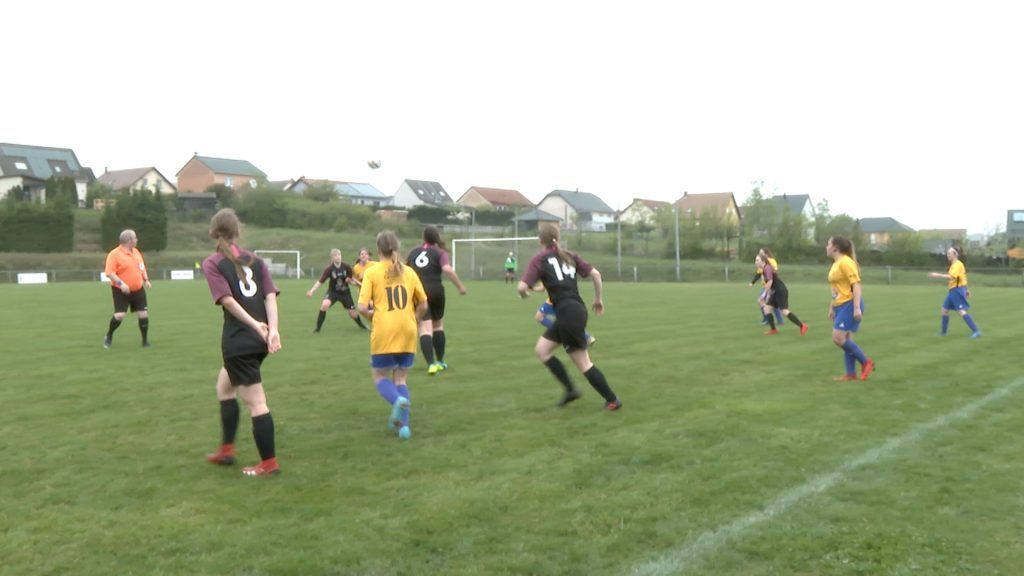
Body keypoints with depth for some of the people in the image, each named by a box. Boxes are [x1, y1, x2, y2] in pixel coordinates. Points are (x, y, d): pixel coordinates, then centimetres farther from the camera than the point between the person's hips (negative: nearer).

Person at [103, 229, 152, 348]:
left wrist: (146, 280, 9)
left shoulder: (136, 252, 10)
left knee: (144, 314, 0)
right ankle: (109, 337, 13)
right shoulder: (114, 254, -13)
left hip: (138, 290, 6)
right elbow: (109, 272, -18)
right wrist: (120, 283, -28)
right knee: (119, 316, -13)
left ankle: (145, 341, 13)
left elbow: (142, 267, 22)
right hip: (121, 291, -6)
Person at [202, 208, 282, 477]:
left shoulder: (212, 264, -2)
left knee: (256, 402, -2)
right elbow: (270, 295, -1)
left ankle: (269, 463, 5)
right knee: (224, 386, 25)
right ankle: (227, 450, 31)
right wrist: (273, 329, -9)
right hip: (260, 340, 7)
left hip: (238, 341, -7)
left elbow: (228, 300, -16)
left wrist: (255, 325, -18)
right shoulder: (254, 259, 12)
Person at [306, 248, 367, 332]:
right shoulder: (329, 269, -20)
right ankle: (318, 327, -16)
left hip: (345, 292, 2)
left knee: (352, 313, 4)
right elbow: (320, 281, -23)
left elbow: (352, 279, 0)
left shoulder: (346, 267, -15)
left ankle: (361, 324, 38)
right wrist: (311, 291, -35)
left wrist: (350, 280, -24)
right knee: (325, 304, -31)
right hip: (333, 291, -2)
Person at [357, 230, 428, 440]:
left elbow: (362, 307, -11)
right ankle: (403, 424, 1)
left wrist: (371, 316, 10)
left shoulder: (372, 273, -3)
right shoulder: (409, 272, 6)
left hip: (383, 334, -3)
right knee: (401, 379, 14)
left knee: (381, 377, 12)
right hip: (407, 335, 3)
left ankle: (398, 400, -19)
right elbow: (423, 305, 10)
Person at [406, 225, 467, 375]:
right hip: (435, 291, -1)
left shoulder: (414, 252, 13)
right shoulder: (440, 252, 2)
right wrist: (460, 286, -10)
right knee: (438, 325, 19)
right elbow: (447, 269, -16)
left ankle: (431, 364, -19)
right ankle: (440, 361, 26)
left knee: (425, 328, -4)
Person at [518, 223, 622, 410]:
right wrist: (598, 299, 19)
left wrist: (524, 294, 12)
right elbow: (595, 274, 8)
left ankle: (612, 400, 7)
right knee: (541, 349, 17)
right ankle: (570, 390, 17)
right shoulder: (569, 256, 13)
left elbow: (522, 287, -11)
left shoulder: (539, 259, -3)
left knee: (583, 363, 2)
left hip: (567, 313, -7)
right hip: (577, 309, 8)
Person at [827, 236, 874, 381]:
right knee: (845, 340, 7)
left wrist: (857, 307, -25)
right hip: (840, 306, 9)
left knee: (838, 339, -14)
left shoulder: (845, 262, -14)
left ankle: (866, 362, -1)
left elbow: (856, 284, -19)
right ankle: (851, 374, 10)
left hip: (850, 305, -9)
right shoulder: (835, 264, 15)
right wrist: (831, 308, 24)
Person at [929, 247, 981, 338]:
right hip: (953, 290, 10)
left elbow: (951, 277, -28)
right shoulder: (954, 264, 17)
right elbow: (963, 277, 24)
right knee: (944, 310, 14)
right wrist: (967, 289, 28)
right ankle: (943, 332, 23)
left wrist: (938, 275, -28)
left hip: (957, 290, -10)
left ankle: (976, 331, -18)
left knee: (961, 311, -16)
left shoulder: (957, 264, -14)